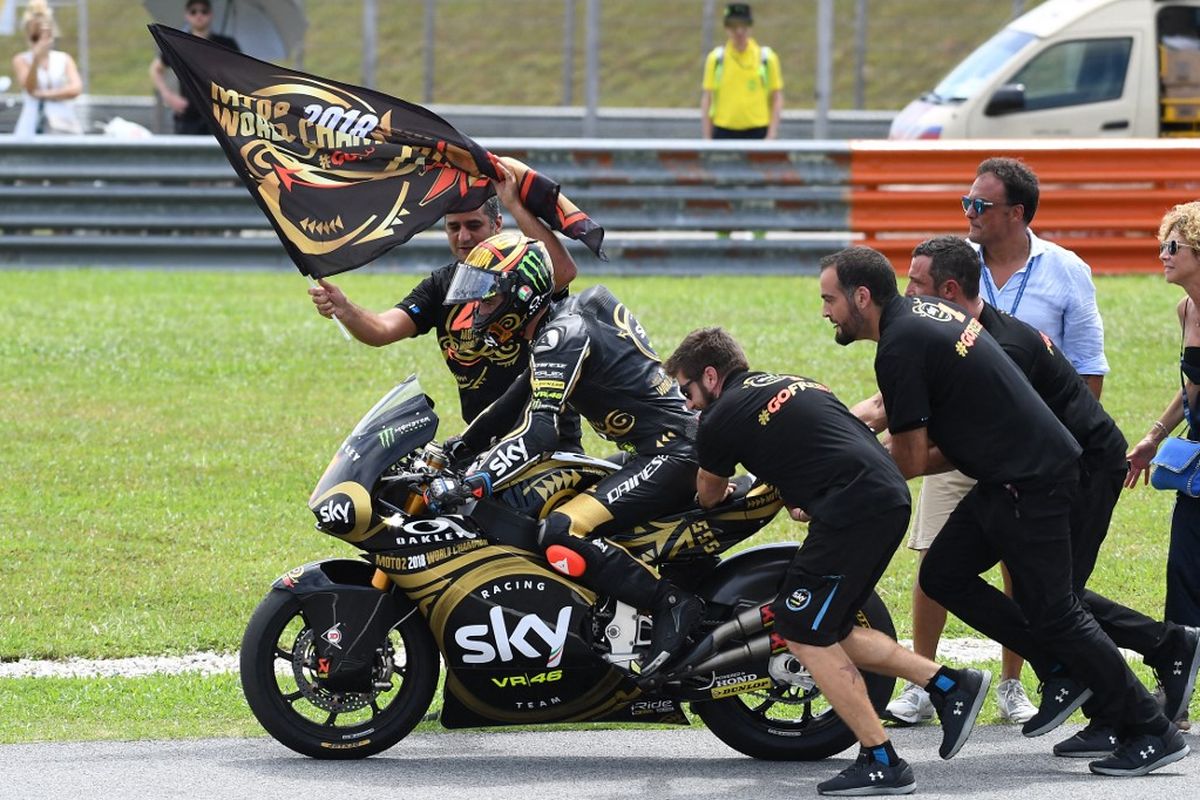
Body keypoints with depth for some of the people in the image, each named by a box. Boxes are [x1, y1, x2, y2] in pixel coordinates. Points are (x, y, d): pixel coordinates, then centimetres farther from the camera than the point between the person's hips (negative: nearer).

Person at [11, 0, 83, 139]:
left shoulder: (64, 59, 8)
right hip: (33, 126, -1)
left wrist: (44, 94, -10)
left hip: (63, 125, 1)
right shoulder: (21, 60, 4)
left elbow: (75, 89, -5)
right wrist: (36, 59, -24)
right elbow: (30, 88, -10)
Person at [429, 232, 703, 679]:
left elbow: (538, 433, -27)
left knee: (561, 536, -26)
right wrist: (456, 449, 19)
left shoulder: (561, 336, -16)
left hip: (669, 455, -11)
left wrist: (465, 486, -33)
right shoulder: (565, 321, 15)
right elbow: (516, 405, 26)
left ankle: (670, 606, -19)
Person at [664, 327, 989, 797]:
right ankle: (950, 684, 16)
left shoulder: (721, 419, 1)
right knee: (829, 631, 17)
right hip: (891, 497, 9)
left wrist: (721, 492, 46)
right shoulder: (790, 384, 24)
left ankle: (881, 762, -4)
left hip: (851, 508, -9)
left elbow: (708, 495, 21)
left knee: (802, 634, -2)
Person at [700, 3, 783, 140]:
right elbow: (706, 100, 6)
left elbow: (777, 99, 4)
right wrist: (707, 139, 1)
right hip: (724, 131, 1)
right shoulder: (716, 58, 4)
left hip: (757, 131, -1)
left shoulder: (767, 58, 3)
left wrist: (772, 135, -4)